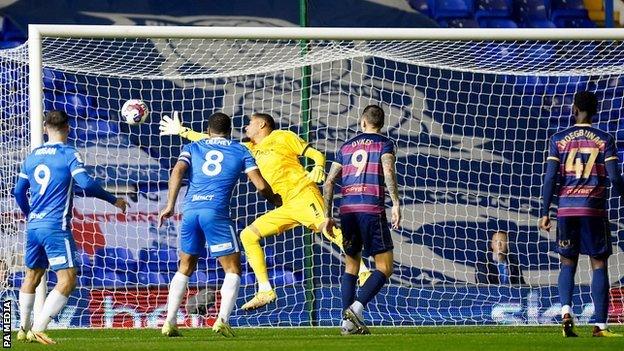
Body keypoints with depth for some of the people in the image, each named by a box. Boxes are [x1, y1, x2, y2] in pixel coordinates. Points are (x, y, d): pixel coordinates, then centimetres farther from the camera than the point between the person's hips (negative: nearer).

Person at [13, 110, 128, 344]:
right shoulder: (68, 154, -6)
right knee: (67, 280, -7)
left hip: (33, 226, 7)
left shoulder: (32, 156, 12)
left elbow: (19, 191, 20)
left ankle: (24, 329, 29)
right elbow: (86, 184, -17)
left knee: (32, 276, 22)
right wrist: (114, 200, -4)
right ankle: (37, 329, -17)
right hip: (56, 227, -7)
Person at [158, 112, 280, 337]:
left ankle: (169, 322, 8)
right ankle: (222, 320, -11)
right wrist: (275, 200, 25)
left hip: (190, 210, 3)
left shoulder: (193, 148, 19)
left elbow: (177, 171, 1)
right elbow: (260, 185, 6)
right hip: (216, 211, -3)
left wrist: (170, 205, -1)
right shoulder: (240, 151, 14)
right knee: (233, 269, 7)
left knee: (185, 269, 17)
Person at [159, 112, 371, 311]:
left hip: (303, 195, -8)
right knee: (248, 235, 4)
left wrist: (319, 167, -20)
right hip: (288, 207, 8)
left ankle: (363, 273, -35)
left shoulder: (282, 137, 7)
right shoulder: (251, 149, 24)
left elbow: (316, 155, 3)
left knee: (329, 229, -28)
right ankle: (265, 291, 1)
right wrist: (182, 131, 29)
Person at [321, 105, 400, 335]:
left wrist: (327, 215, 19)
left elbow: (329, 181, 15)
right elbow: (388, 172, -14)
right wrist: (396, 204, -18)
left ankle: (348, 320, 8)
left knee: (351, 265, 16)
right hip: (372, 208, -5)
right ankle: (357, 307, -20)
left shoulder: (347, 146, 18)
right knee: (384, 267, -1)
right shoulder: (384, 144, 5)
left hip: (347, 209, 5)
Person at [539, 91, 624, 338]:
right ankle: (600, 325, -3)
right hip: (594, 208, -1)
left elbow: (550, 178, -1)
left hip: (566, 207, 2)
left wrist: (545, 213, 3)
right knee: (599, 265, 3)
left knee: (568, 263, 12)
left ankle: (566, 311, -12)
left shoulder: (559, 139, 3)